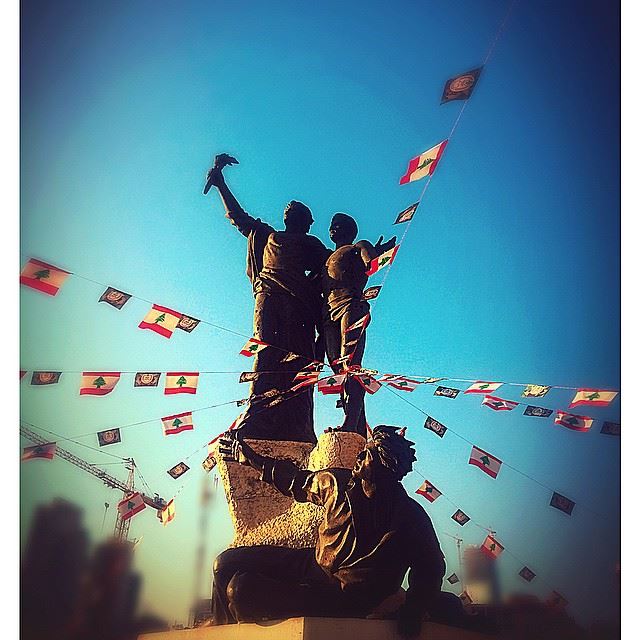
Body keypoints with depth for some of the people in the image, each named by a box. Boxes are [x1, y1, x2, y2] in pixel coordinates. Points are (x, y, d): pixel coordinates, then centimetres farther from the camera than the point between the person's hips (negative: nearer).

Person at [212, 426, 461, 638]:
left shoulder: (411, 518, -20)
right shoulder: (339, 482, -8)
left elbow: (430, 569, -8)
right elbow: (297, 481, 10)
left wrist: (413, 609, -25)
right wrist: (252, 459, 15)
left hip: (347, 600, -6)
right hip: (314, 564, 6)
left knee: (241, 590, -20)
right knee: (227, 564, 2)